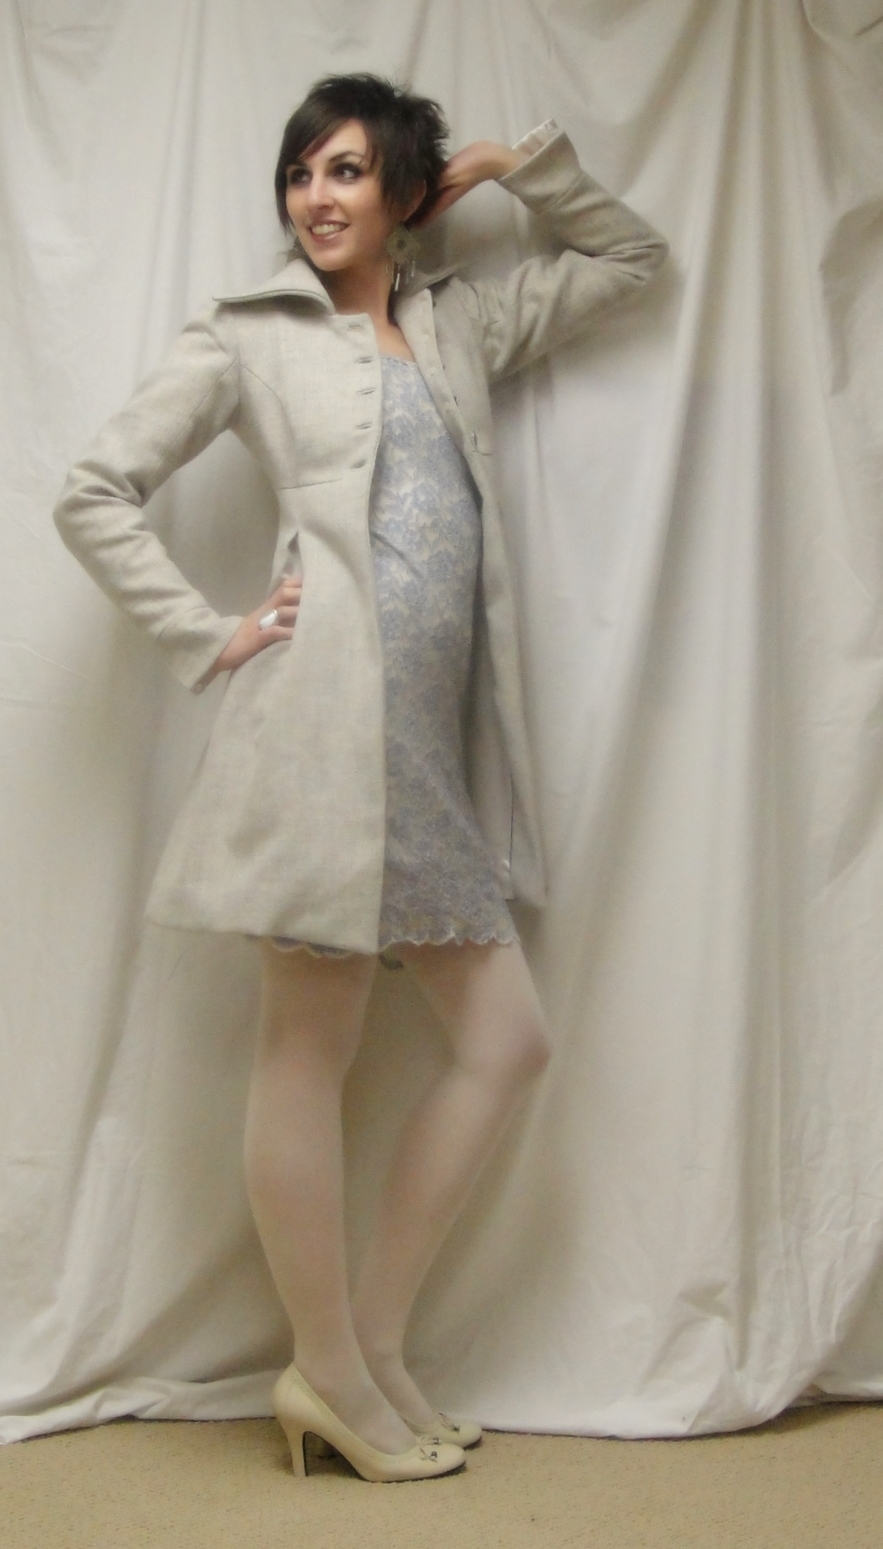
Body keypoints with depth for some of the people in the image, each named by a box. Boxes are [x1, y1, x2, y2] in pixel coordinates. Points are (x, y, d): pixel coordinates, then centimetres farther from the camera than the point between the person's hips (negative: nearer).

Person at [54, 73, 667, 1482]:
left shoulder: (463, 322, 20)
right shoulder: (249, 338, 6)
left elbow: (631, 256, 31)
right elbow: (96, 494, 4)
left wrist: (520, 161, 20)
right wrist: (208, 637, -3)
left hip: (437, 738, 7)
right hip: (326, 721, -6)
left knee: (506, 1042, 6)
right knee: (310, 1051, 0)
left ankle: (371, 1345, 18)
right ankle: (331, 1373, 16)